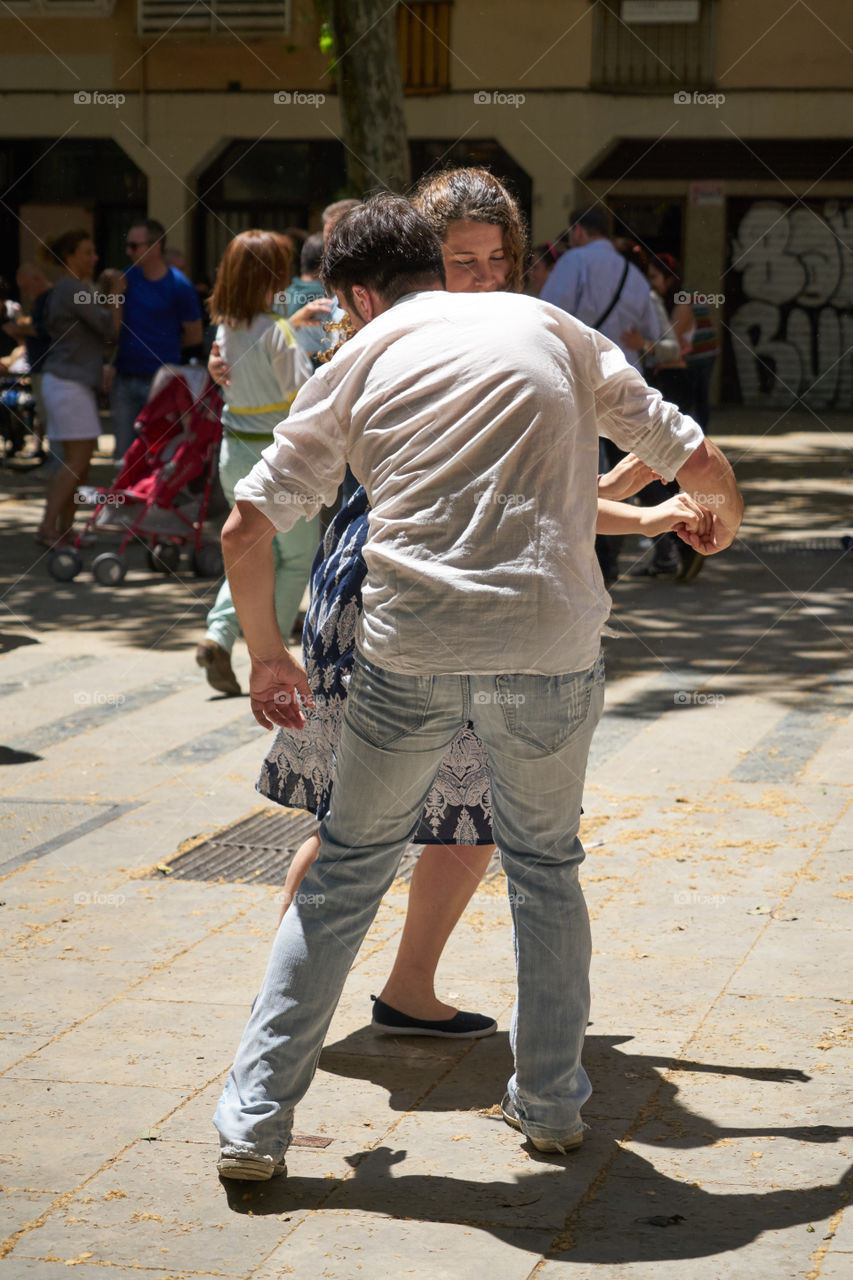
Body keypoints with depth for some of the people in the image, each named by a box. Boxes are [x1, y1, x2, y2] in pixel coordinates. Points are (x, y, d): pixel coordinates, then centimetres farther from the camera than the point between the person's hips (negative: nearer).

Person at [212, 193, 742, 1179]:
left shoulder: (357, 363, 12)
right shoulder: (547, 328, 15)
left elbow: (245, 530, 6)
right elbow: (695, 459, 17)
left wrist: (267, 653, 20)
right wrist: (720, 519, 39)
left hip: (410, 653, -1)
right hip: (550, 644, 1)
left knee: (346, 871, 15)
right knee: (545, 865, 24)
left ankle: (255, 1121, 14)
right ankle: (551, 1100, 30)